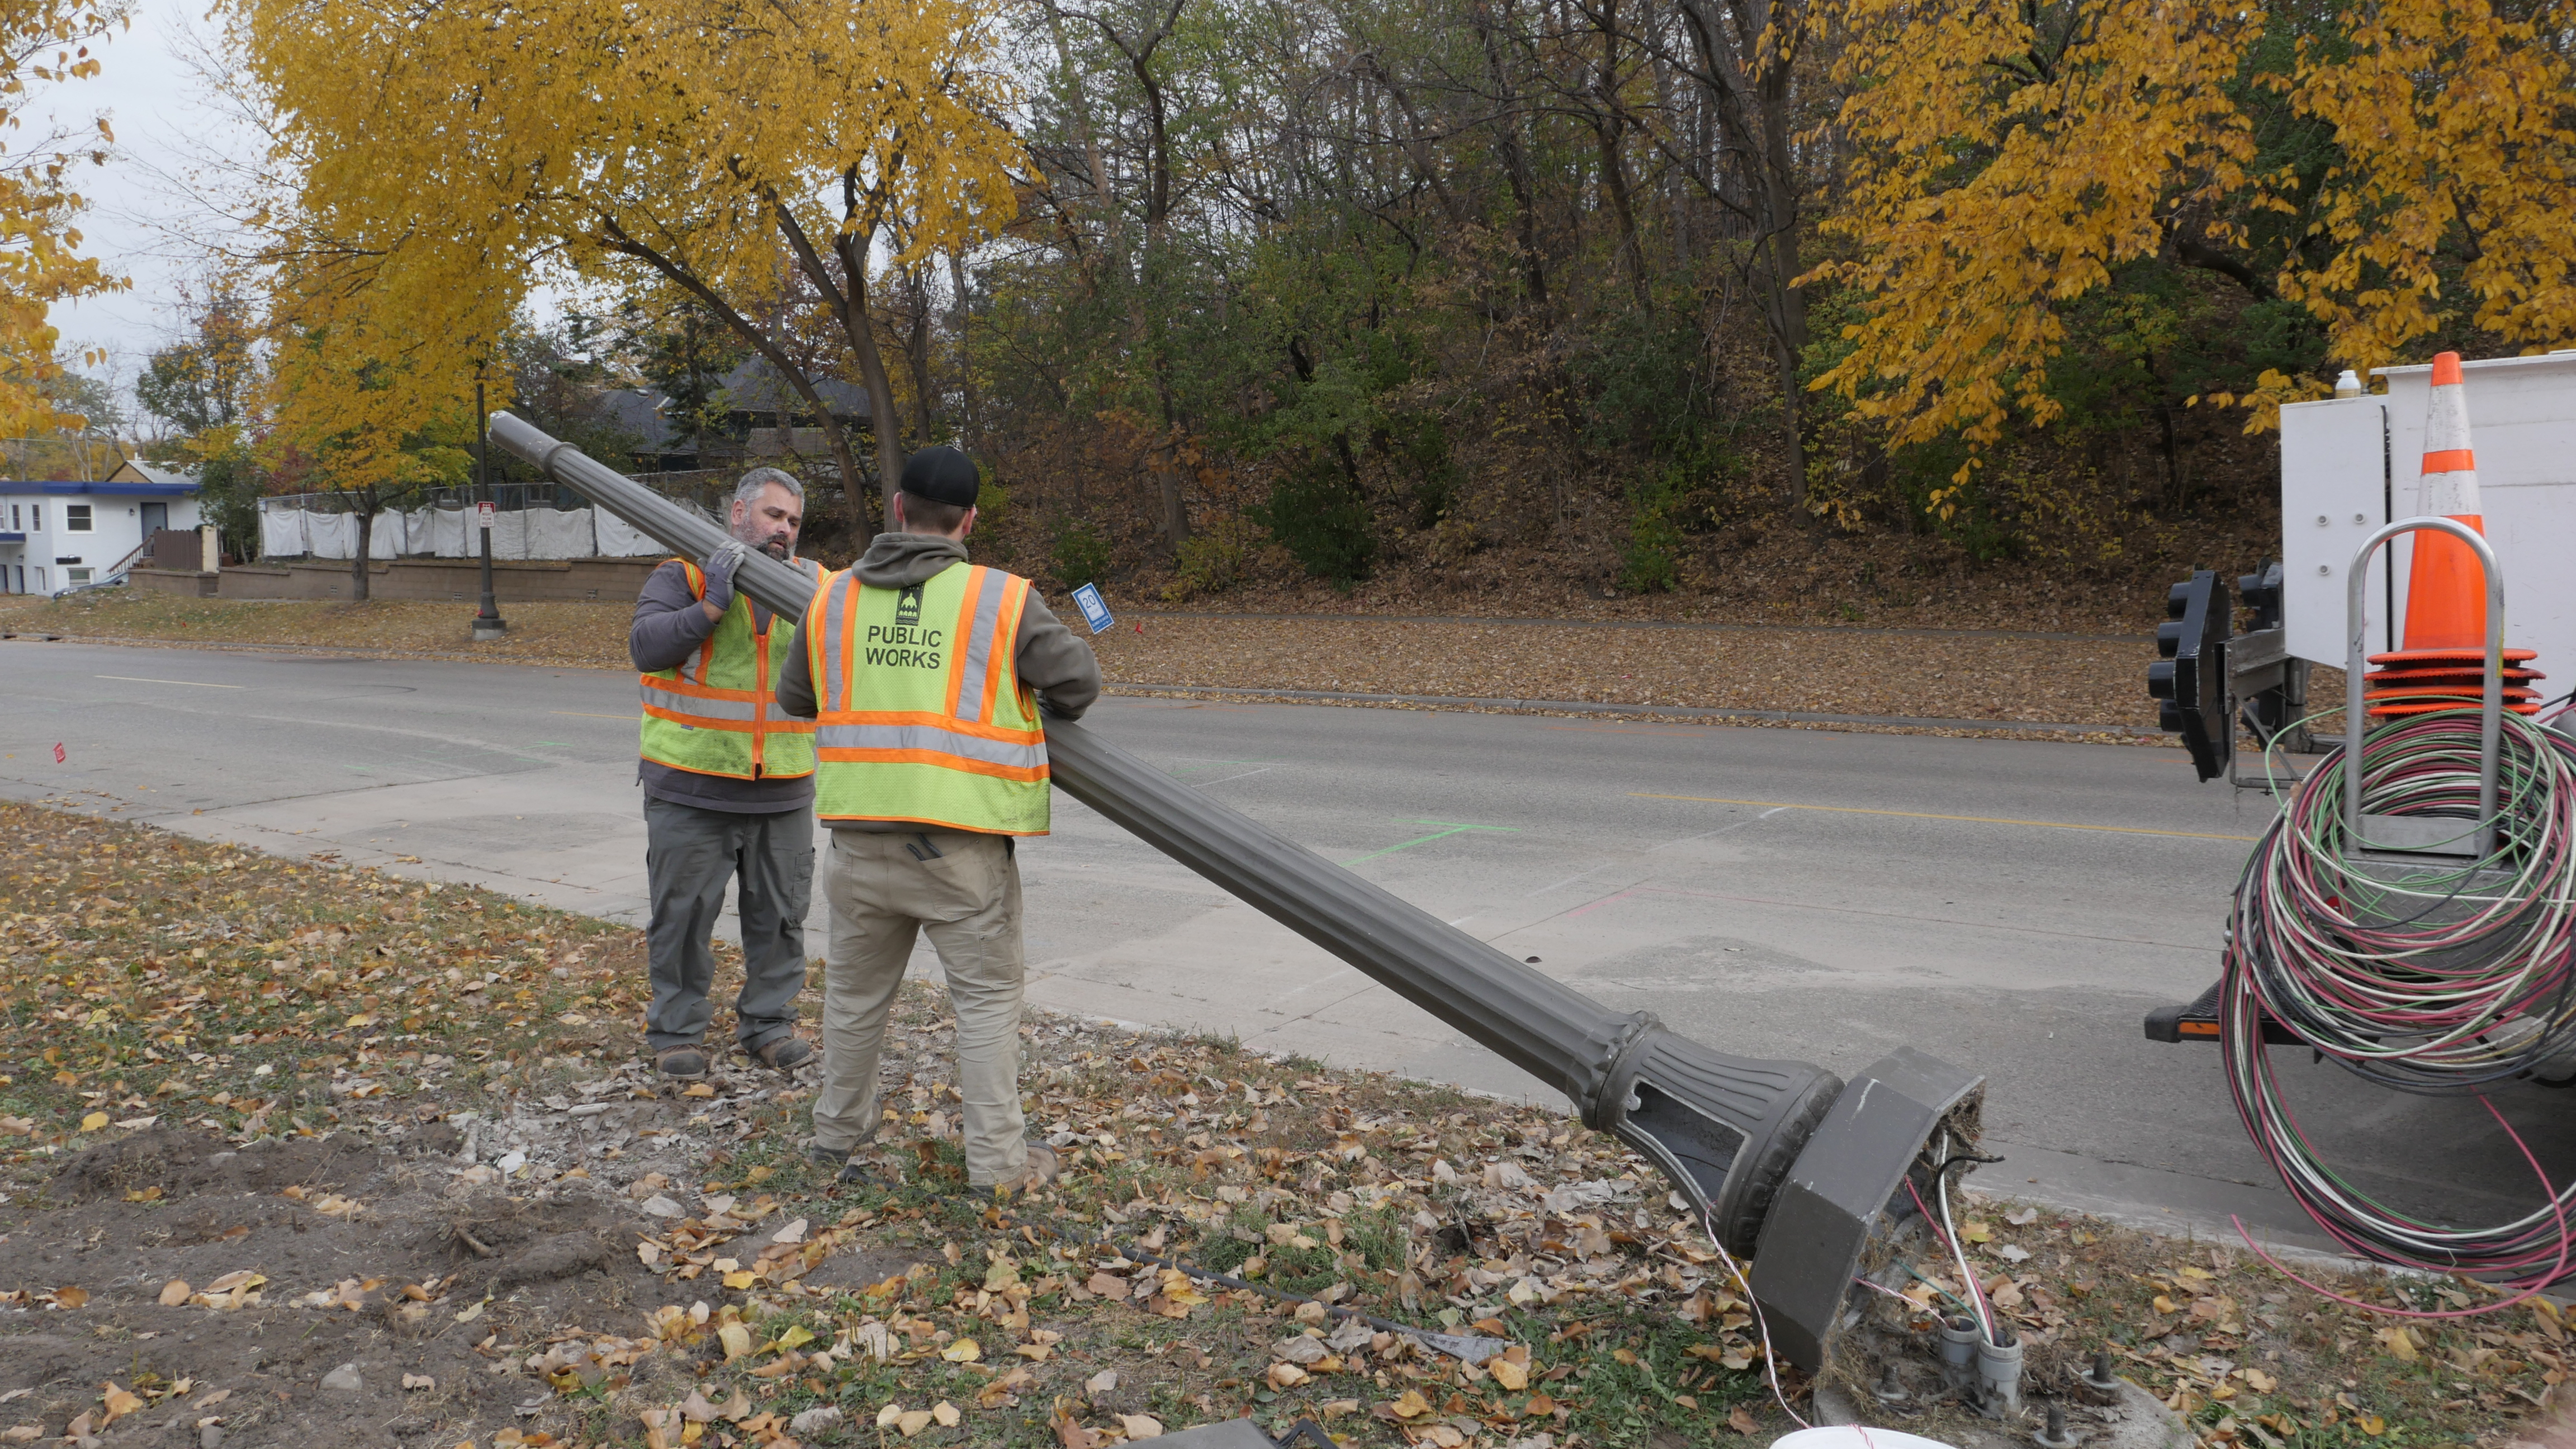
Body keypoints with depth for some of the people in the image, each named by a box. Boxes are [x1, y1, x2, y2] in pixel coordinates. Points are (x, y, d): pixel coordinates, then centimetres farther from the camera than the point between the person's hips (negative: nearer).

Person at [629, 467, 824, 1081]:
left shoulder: (810, 581, 8)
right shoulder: (685, 575, -3)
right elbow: (647, 646, -16)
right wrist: (712, 604, -26)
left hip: (783, 792, 4)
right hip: (691, 789, -3)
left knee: (780, 914, 12)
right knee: (683, 914, 6)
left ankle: (769, 1020, 27)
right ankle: (677, 1029, 19)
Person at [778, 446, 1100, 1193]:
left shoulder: (832, 599, 4)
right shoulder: (1001, 599, -8)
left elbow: (796, 698, 16)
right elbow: (1078, 680, -7)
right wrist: (1045, 712, 16)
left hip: (860, 841, 4)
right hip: (961, 846, -3)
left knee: (856, 990, 20)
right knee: (988, 994, 10)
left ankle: (838, 1133, 34)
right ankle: (998, 1159, 13)